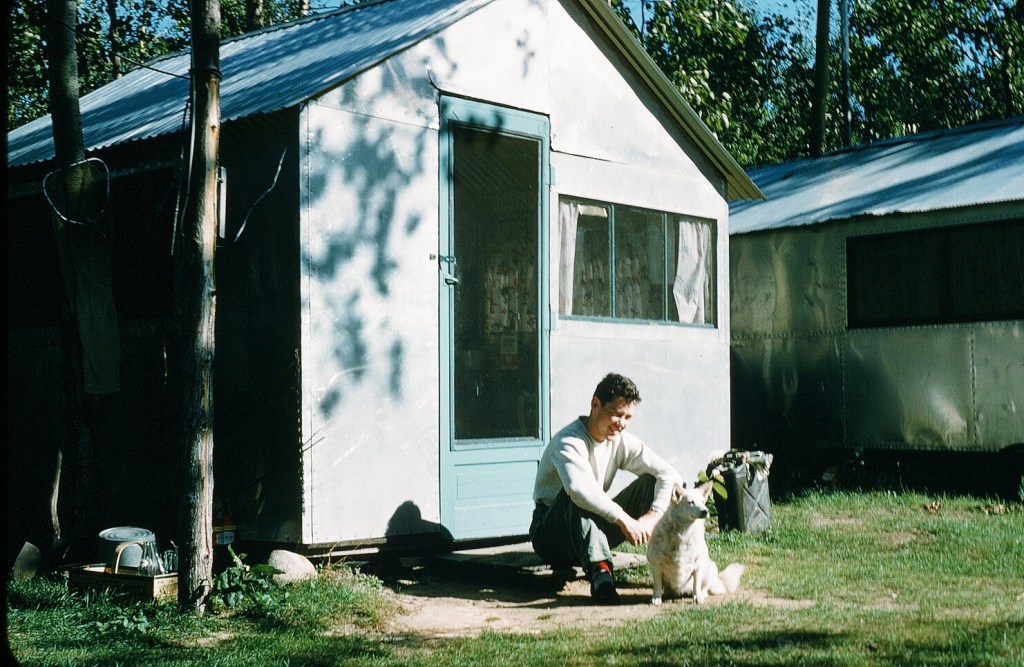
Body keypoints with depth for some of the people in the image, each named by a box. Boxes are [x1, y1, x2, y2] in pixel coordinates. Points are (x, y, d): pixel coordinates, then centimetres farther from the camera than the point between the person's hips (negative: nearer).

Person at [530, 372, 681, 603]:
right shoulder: (569, 442, -23)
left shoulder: (622, 442, -2)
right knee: (576, 495, -38)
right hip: (550, 535, -6)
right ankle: (600, 571, -49)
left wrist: (652, 517, -23)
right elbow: (580, 490, -43)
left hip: (595, 528, 6)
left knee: (650, 481, -9)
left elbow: (669, 474, -7)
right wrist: (624, 519, -41)